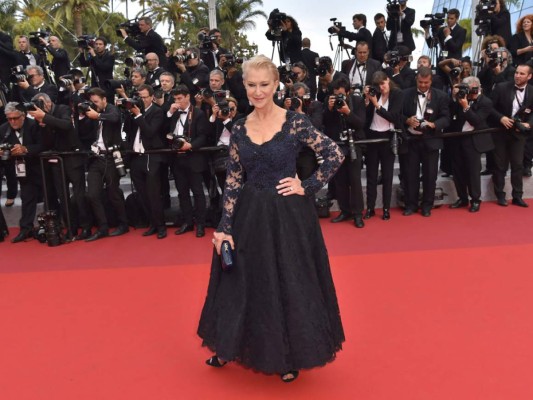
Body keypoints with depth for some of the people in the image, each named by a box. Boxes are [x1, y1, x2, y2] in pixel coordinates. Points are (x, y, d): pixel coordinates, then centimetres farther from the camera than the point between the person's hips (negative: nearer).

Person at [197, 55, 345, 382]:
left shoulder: (294, 122, -8)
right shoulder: (239, 130, 2)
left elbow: (335, 154, -8)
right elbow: (233, 182, 1)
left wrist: (308, 187, -11)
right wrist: (225, 227, -3)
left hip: (288, 215, -3)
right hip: (250, 216, 3)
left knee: (289, 282, 8)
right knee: (244, 283, 15)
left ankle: (290, 357, 31)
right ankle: (231, 346, 38)